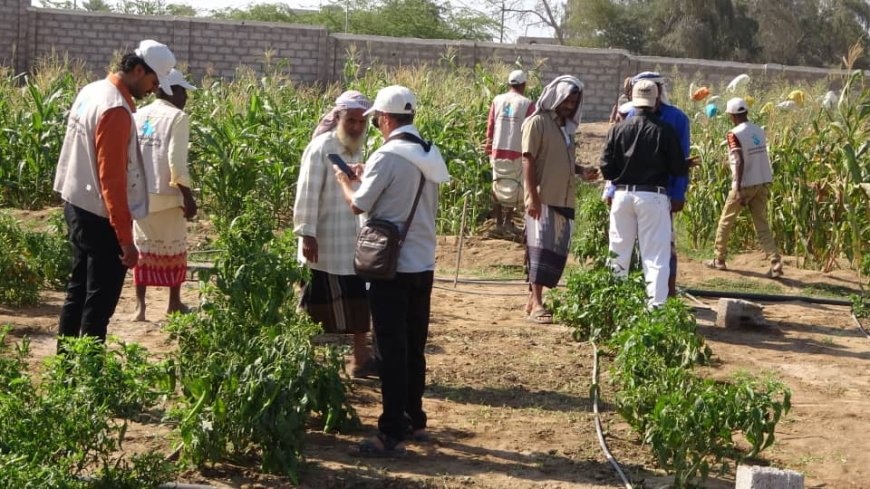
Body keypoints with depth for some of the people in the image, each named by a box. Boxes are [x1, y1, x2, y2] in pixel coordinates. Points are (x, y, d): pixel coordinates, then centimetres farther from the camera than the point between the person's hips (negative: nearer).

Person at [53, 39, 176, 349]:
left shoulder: (91, 91, 7)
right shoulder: (116, 110, -23)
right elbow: (112, 179, -24)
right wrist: (126, 238, -22)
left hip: (77, 207, 10)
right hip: (101, 217, -10)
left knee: (79, 289, 18)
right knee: (101, 298, -1)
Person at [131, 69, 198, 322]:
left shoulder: (138, 116, 8)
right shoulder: (178, 117, -9)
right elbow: (176, 162, -16)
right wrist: (188, 197, -10)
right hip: (166, 194, -5)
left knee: (143, 247, 11)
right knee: (174, 248, 11)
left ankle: (140, 305, 5)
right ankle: (174, 302, 21)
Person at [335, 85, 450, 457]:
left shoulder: (387, 157, -16)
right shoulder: (429, 155, 9)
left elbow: (359, 204, -12)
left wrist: (344, 181, 10)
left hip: (391, 267, -8)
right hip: (423, 264, 8)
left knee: (392, 351, -4)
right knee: (415, 348, 17)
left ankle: (392, 435, -1)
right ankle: (415, 421, 27)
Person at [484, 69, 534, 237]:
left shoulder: (497, 100, 4)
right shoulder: (527, 104, -6)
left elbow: (490, 127, 5)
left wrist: (488, 147, 16)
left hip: (498, 150, 3)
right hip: (516, 152, -3)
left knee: (497, 186, 12)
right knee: (513, 188, 10)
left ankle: (498, 223, 11)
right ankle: (507, 222, 8)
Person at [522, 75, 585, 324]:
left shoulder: (566, 126, 18)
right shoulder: (537, 122, -5)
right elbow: (528, 160, -11)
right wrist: (532, 196, -19)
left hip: (564, 199, 8)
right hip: (543, 199, -8)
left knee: (557, 252, 7)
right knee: (541, 248, -10)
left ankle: (534, 299, 15)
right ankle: (536, 303, -10)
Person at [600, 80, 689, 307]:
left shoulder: (618, 129, -1)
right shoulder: (664, 131, -7)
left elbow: (606, 169, -1)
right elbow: (678, 169, -4)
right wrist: (688, 165, 19)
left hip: (622, 194, 3)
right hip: (652, 196, -3)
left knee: (619, 253, 12)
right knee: (656, 256, 0)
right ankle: (656, 305, -6)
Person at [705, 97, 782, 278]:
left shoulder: (735, 134, -12)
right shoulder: (759, 131, 8)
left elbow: (740, 162, -21)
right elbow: (760, 158, 13)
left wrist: (738, 190, -24)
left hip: (744, 185, -5)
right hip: (762, 183, 6)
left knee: (725, 222, 13)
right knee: (762, 226, 4)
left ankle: (719, 260, 24)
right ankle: (775, 264, -10)